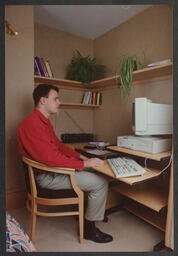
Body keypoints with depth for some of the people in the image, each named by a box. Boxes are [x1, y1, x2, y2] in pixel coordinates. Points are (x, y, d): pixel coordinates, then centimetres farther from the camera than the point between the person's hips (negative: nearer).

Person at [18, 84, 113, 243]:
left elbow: (58, 144, 17)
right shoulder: (32, 124, -22)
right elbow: (50, 158, -29)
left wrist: (80, 156, 8)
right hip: (46, 176, -10)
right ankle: (89, 228, 6)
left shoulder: (43, 121, 13)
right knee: (101, 183, -13)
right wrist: (83, 164, -23)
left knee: (95, 172, 13)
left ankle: (91, 211, 28)